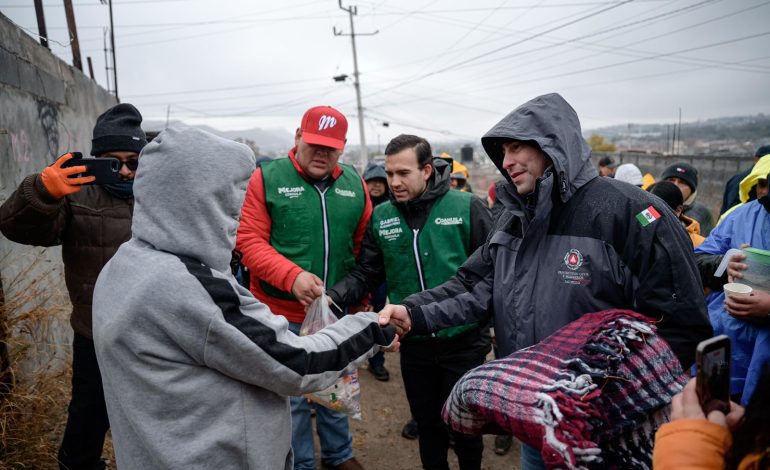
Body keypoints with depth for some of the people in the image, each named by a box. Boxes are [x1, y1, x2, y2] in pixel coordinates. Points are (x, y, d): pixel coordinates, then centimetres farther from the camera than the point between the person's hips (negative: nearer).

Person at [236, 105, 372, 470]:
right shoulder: (267, 178, -8)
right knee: (291, 396, 10)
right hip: (283, 312, -3)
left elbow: (365, 247, 10)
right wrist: (292, 276, -26)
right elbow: (249, 241, -12)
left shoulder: (355, 184, 3)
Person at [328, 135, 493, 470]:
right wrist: (333, 297, -15)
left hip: (463, 339, -3)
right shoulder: (380, 217, -1)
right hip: (413, 344, 3)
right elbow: (366, 272, 2)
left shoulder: (467, 207, -11)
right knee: (427, 423, 20)